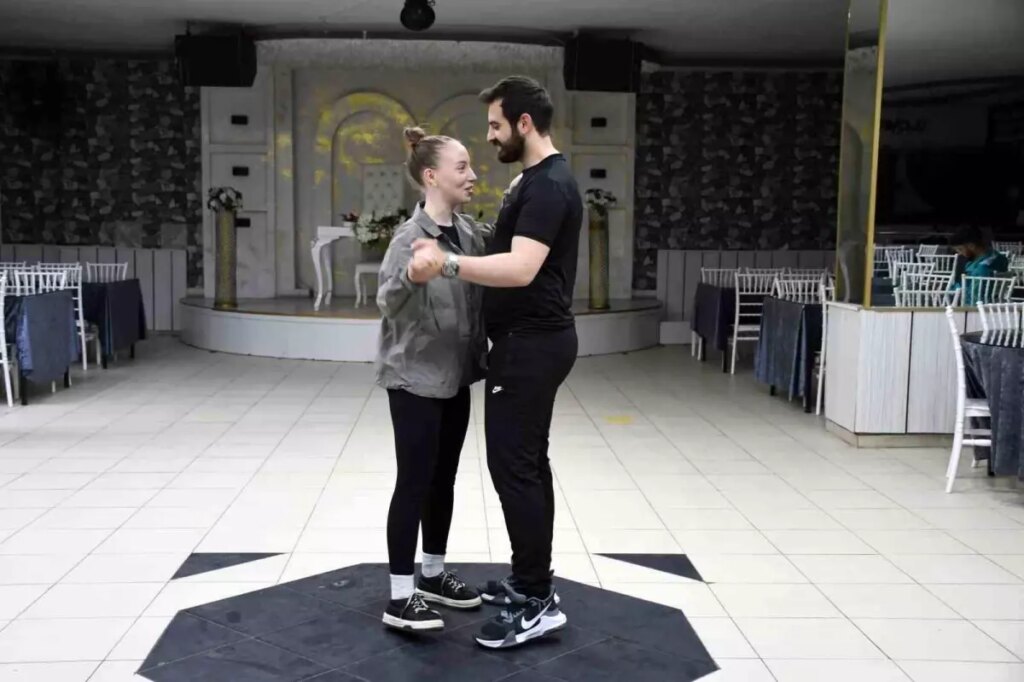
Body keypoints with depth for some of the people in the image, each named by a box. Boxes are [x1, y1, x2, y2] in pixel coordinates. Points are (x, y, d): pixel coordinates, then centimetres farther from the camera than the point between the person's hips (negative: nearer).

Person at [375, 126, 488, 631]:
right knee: (414, 482, -3)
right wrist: (411, 276, -41)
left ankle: (433, 576, 29)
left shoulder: (469, 232, 5)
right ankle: (400, 598, 6)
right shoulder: (411, 236, -16)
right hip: (415, 376, -7)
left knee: (444, 479, 15)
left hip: (455, 375, 7)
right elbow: (388, 303, -24)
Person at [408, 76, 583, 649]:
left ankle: (538, 603, 1)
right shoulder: (537, 180, 16)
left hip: (532, 344, -11)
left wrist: (448, 264, -39)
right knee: (527, 463, 16)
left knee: (513, 466, -8)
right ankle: (533, 581, 26)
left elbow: (522, 269, -33)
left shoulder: (548, 185, -20)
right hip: (532, 339, 11)